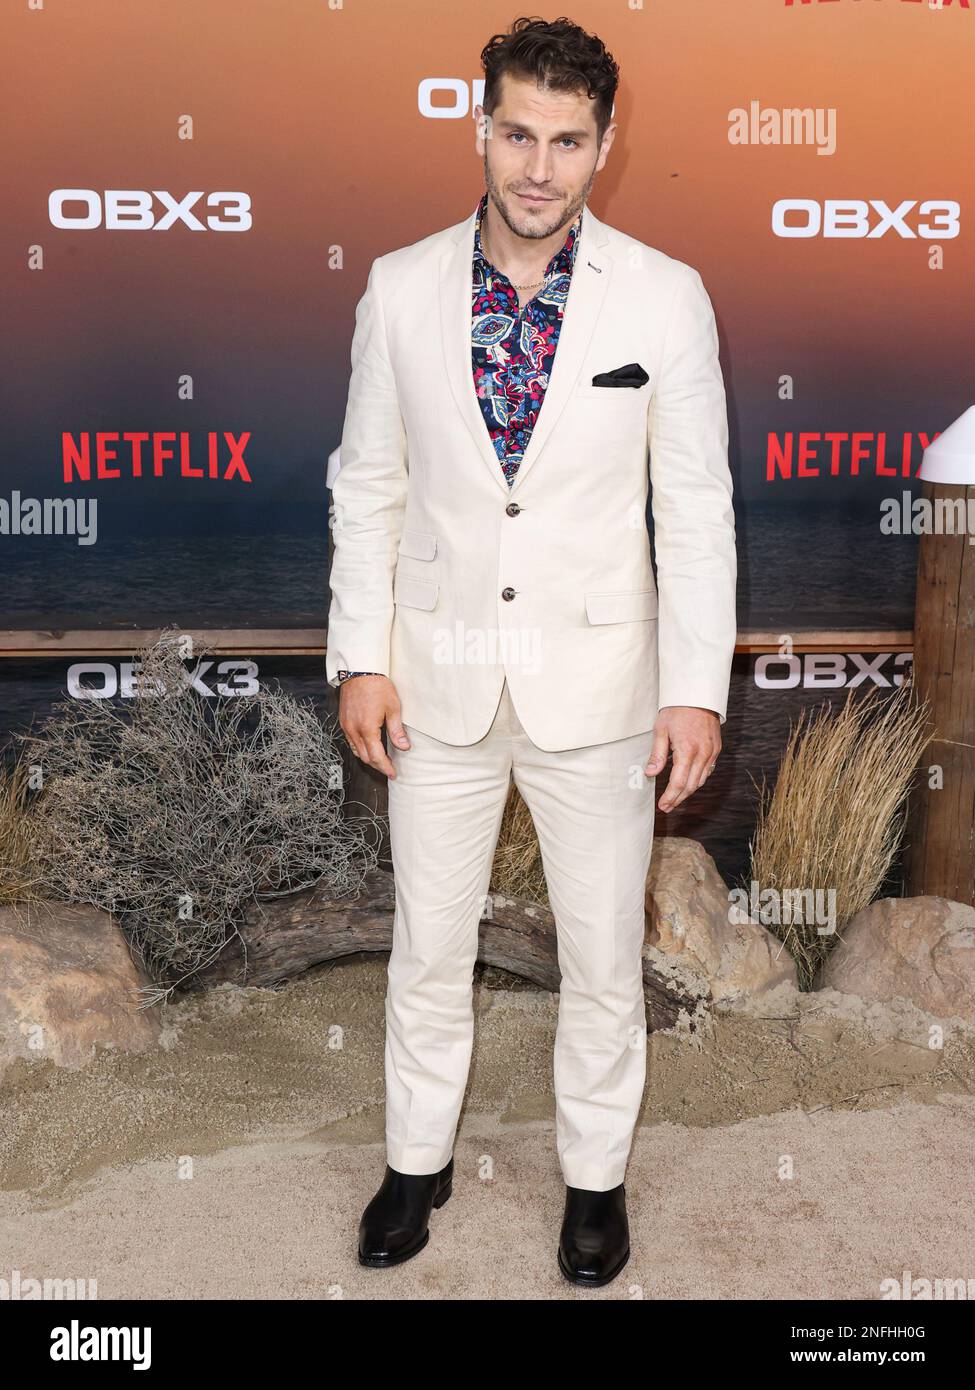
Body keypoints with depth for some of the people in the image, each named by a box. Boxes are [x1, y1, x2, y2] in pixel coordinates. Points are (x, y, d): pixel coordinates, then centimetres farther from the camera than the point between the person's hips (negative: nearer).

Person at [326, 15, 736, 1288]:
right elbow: (369, 487, 4)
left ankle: (595, 1170, 37)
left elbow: (697, 507, -4)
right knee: (428, 942, 15)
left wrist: (697, 688, -7)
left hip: (597, 679, -1)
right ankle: (419, 1158, 39)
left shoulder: (664, 297, -6)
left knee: (605, 952, 13)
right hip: (439, 677, 1)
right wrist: (360, 657, -1)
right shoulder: (402, 288, -2)